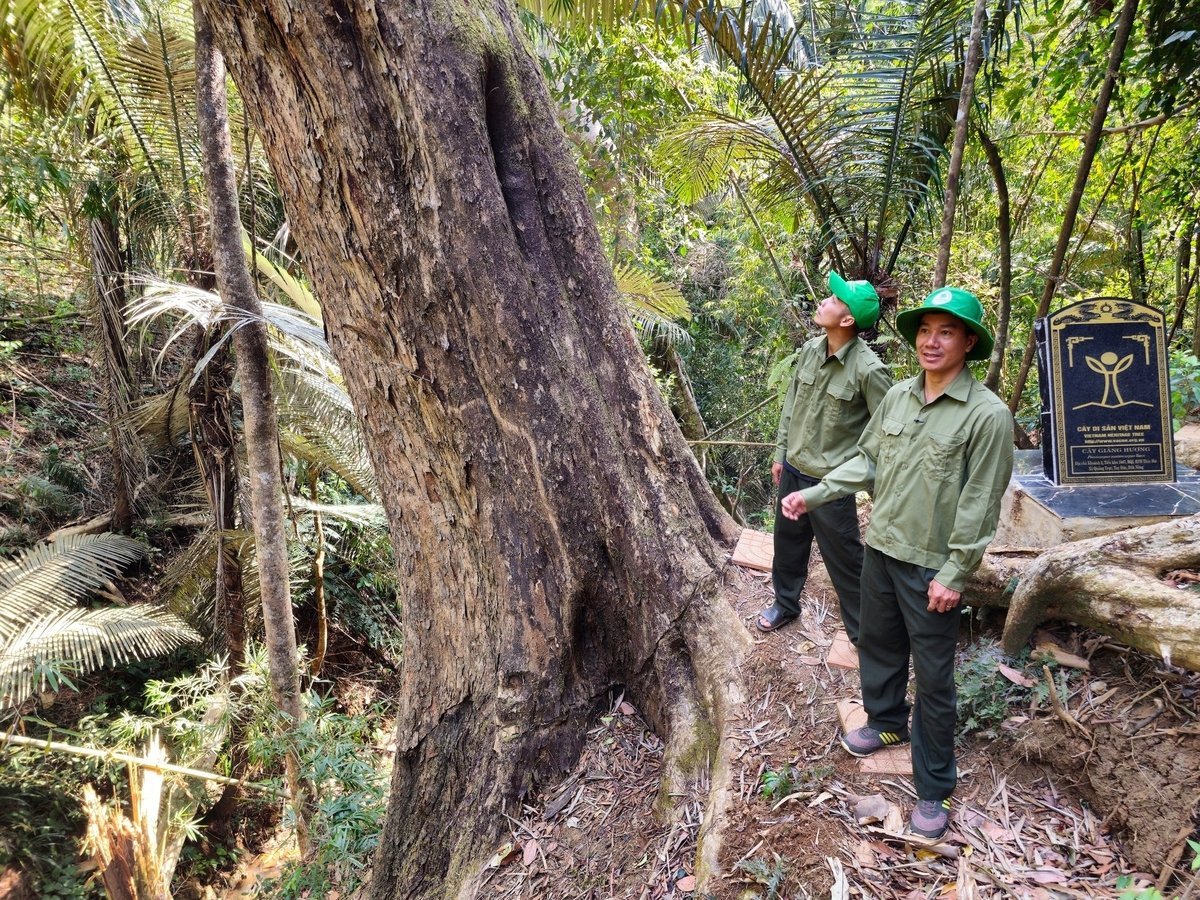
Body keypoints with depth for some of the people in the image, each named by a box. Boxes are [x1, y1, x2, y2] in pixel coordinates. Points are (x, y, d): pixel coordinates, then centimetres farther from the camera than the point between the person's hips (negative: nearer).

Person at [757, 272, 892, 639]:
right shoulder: (810, 350, -3)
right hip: (793, 469, 7)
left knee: (844, 559, 7)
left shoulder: (868, 369, -23)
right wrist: (780, 454, 12)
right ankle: (785, 603, 47)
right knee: (788, 542, 23)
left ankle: (864, 633, 27)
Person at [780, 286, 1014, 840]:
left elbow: (980, 505, -15)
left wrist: (953, 576, -15)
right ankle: (886, 721, 50)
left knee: (933, 677, 7)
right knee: (877, 645, 24)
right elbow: (867, 460, 10)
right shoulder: (897, 397, 1)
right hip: (880, 549, 6)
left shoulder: (987, 415, -17)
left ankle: (934, 788, 24)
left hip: (931, 568, -6)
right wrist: (815, 494, 0)